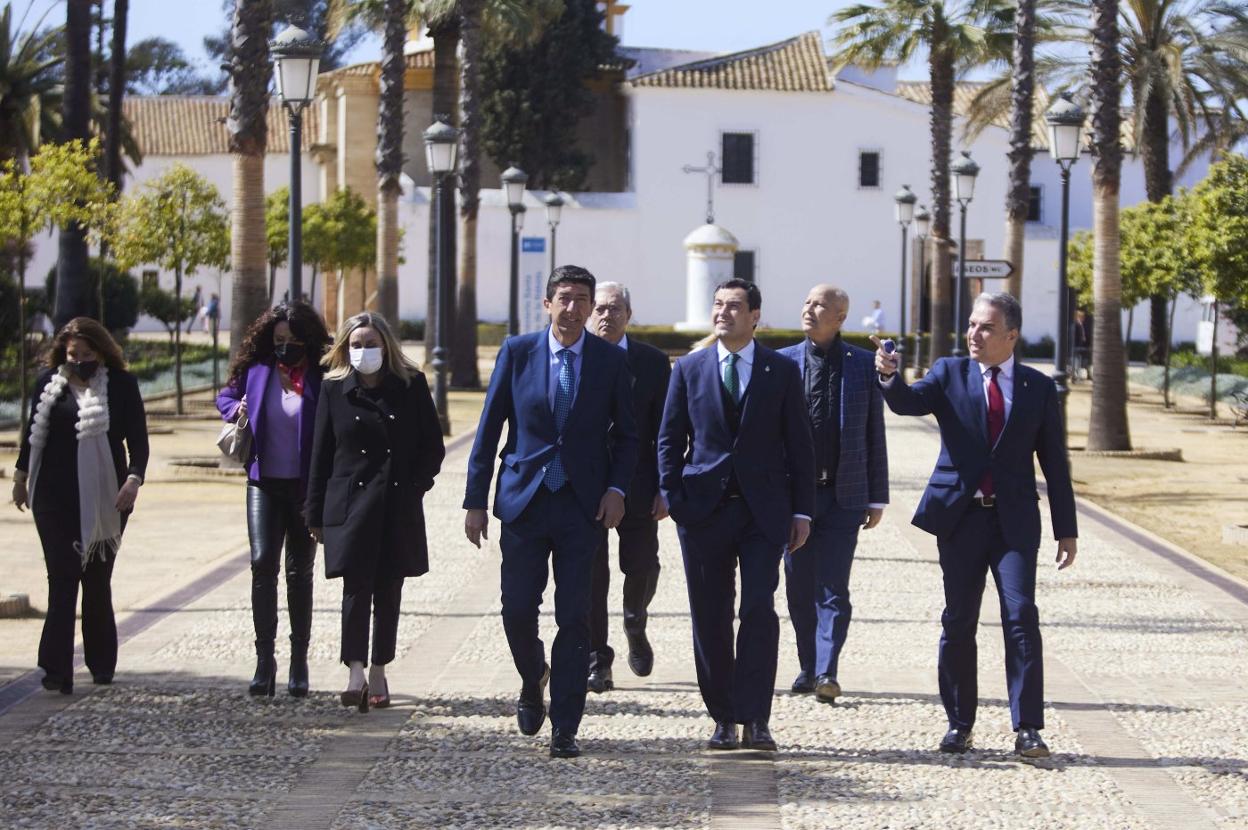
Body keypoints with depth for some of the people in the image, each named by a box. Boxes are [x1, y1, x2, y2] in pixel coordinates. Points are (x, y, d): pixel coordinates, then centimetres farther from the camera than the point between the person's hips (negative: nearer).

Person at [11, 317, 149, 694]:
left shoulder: (121, 384, -2)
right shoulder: (49, 382, 4)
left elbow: (138, 439, -3)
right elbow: (33, 432, 17)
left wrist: (134, 479, -18)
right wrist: (21, 475, 22)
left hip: (104, 499, -1)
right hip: (54, 497, 1)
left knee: (97, 580, 9)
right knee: (62, 579, -5)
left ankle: (101, 664, 21)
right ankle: (57, 670, -8)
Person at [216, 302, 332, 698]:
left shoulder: (321, 380, -7)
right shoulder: (256, 372, 4)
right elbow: (226, 396, 23)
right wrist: (235, 409, 1)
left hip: (306, 487, -2)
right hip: (265, 483, 2)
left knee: (300, 572, 6)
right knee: (263, 563, -10)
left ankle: (299, 662, 15)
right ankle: (264, 658, -6)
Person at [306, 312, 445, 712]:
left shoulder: (411, 386, 5)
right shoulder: (334, 389, 5)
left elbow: (433, 446, 8)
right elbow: (320, 454, 6)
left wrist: (415, 485, -4)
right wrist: (316, 514, 4)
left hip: (399, 506, 1)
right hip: (351, 504, -1)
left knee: (389, 590, 7)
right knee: (356, 587, -11)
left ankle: (378, 673, 16)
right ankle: (355, 674, -16)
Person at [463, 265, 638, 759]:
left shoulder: (611, 361, 3)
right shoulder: (517, 352, 2)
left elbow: (626, 434, 10)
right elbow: (489, 429, 4)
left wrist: (616, 488, -6)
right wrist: (476, 501, 1)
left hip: (582, 505, 0)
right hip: (524, 498, 0)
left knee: (574, 619, -2)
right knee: (517, 611, -1)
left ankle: (564, 729, 3)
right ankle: (533, 679, 31)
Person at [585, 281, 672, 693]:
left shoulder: (653, 362, 3)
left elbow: (665, 431, 3)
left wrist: (665, 489, -4)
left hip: (637, 488, 1)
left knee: (642, 566, 2)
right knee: (590, 574, 0)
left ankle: (635, 625, 34)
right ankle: (596, 661, 9)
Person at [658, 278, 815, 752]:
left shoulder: (782, 371, 6)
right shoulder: (689, 369, 9)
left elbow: (799, 445, 6)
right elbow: (669, 439, 10)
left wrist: (802, 511, 0)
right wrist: (672, 497, -2)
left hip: (763, 510, -2)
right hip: (704, 510, 2)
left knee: (759, 609, -11)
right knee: (710, 618, 3)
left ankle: (755, 720, -7)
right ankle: (724, 719, 12)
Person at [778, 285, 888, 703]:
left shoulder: (863, 364, 3)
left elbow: (874, 435, 5)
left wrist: (877, 497, 4)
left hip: (844, 495, -2)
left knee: (833, 587, -8)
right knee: (799, 587, 8)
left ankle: (828, 671, -10)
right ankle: (808, 668, 19)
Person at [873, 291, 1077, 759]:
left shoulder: (1038, 387, 6)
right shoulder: (950, 374, 5)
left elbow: (1054, 462, 8)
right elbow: (909, 403, -13)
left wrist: (1066, 529, 5)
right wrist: (889, 378, -36)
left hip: (1014, 520, -1)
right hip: (960, 515, 1)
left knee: (1021, 616, -11)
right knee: (958, 621, 5)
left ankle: (1028, 729, -7)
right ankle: (959, 725, 15)